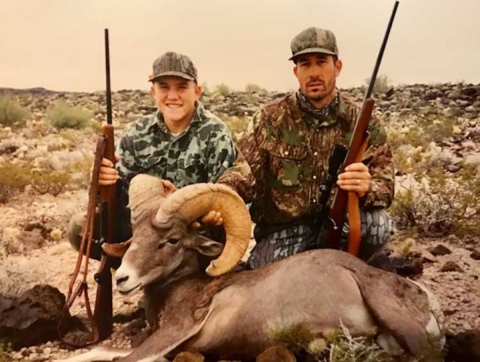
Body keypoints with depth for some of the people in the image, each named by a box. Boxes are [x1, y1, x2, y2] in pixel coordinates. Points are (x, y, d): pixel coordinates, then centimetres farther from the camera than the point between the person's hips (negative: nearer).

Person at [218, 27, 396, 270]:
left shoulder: (365, 124, -4)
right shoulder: (270, 118, -4)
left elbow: (386, 186, -8)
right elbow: (248, 176, -9)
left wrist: (367, 188, -33)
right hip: (282, 230, 0)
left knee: (378, 224, -29)